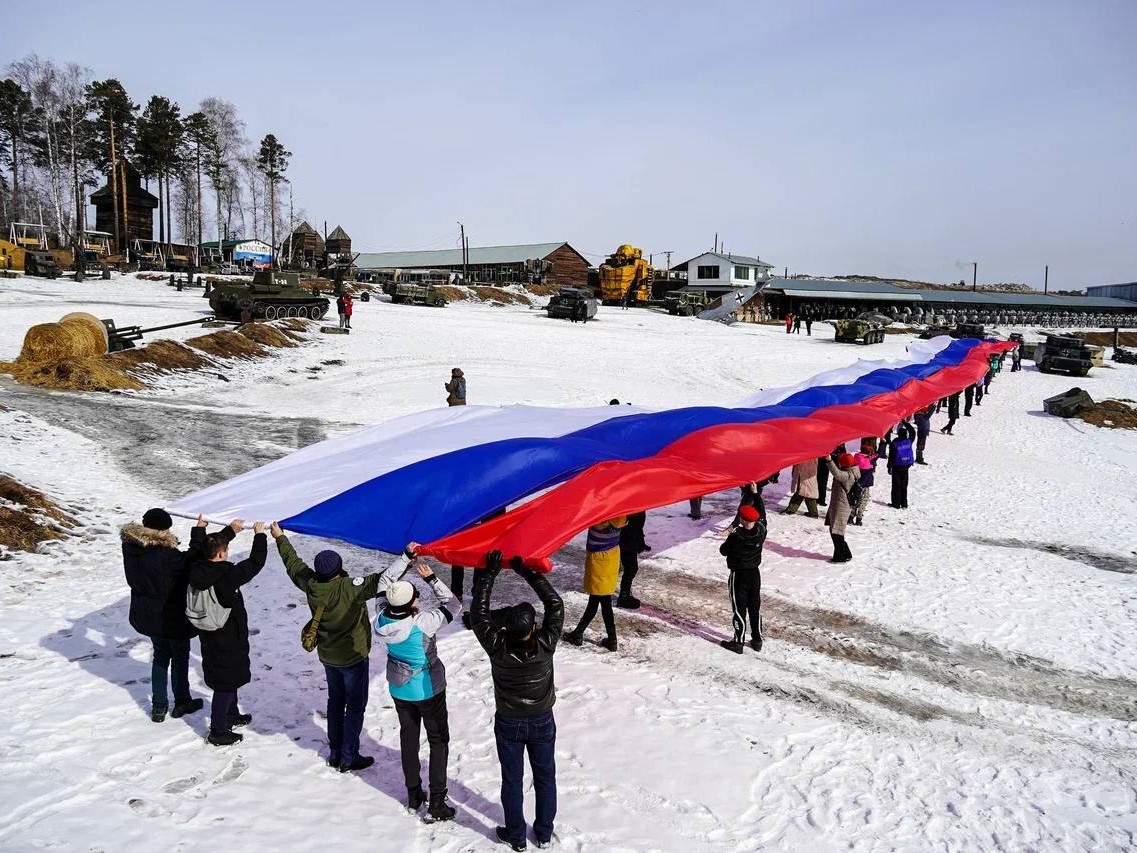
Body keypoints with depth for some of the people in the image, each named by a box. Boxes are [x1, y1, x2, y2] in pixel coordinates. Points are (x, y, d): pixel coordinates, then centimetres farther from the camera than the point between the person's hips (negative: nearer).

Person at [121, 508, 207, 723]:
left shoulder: (131, 547, -10)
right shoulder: (166, 555, -31)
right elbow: (191, 562, -23)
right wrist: (199, 532, -19)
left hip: (146, 615, 6)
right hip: (172, 617, -6)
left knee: (160, 655, 23)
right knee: (180, 657, 16)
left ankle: (159, 706, 28)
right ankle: (182, 702, 30)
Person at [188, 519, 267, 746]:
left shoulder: (198, 569, -10)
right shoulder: (227, 575, -30)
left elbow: (209, 547, 11)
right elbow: (255, 562, -20)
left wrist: (230, 530, 15)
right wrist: (259, 535, -8)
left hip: (209, 636, 8)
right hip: (228, 639, -8)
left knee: (228, 677, 26)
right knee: (226, 683, 6)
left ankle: (232, 715, 44)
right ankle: (218, 731, 16)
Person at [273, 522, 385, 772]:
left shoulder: (311, 585, -13)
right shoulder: (349, 589, -31)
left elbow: (293, 564, 3)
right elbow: (379, 582, -40)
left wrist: (280, 538, 16)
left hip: (328, 656, 6)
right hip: (353, 657, -6)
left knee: (335, 701, 22)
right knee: (355, 706, 9)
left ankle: (335, 753, 32)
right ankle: (348, 759, 17)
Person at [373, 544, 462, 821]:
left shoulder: (382, 619, -18)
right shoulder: (423, 623, -32)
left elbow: (385, 582, -3)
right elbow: (453, 606, -18)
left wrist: (406, 557, -3)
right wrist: (431, 578, -17)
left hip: (399, 690, 5)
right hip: (428, 690, -5)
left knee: (408, 738, 20)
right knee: (438, 741, 11)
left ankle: (413, 795, 32)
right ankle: (437, 803, 12)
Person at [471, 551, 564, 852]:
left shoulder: (496, 646, -28)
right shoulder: (545, 645, -28)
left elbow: (478, 612, -18)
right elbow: (555, 604, -20)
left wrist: (488, 573, -17)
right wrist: (527, 571, -21)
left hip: (508, 724, 0)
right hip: (542, 722, 0)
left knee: (512, 780, 17)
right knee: (545, 777, 20)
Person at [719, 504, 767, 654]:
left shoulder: (736, 536, -26)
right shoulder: (761, 532, -12)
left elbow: (723, 551, -11)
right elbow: (762, 520, 10)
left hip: (738, 575, -5)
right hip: (755, 574, 5)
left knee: (739, 608, 5)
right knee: (755, 607, 16)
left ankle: (738, 642, 13)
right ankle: (757, 640, 25)